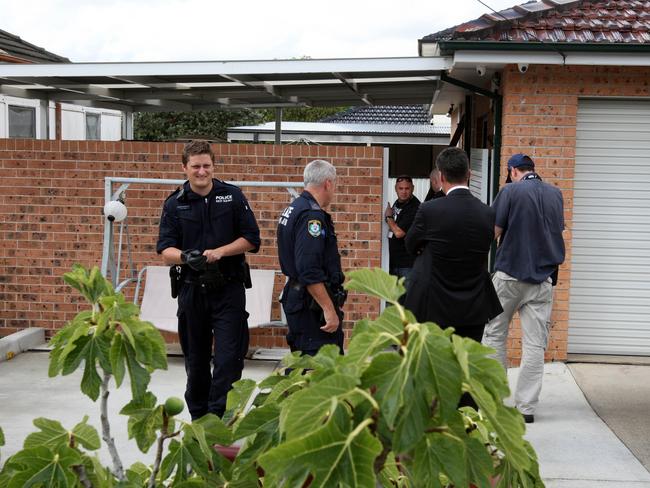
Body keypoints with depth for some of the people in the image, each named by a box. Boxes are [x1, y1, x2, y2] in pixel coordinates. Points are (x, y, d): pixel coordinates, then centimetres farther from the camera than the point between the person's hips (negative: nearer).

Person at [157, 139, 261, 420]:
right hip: (191, 290, 2)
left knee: (228, 358, -9)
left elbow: (251, 239, 1)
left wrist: (220, 252, -14)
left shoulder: (232, 197, 2)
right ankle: (198, 416, 30)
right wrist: (186, 257, -23)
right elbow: (165, 251, -2)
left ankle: (218, 416, -2)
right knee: (196, 359, 14)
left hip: (228, 289, -2)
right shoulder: (175, 204, 3)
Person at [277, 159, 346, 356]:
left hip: (296, 295, 11)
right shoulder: (312, 215, -17)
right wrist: (329, 309, -23)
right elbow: (310, 272, -25)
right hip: (312, 304, -11)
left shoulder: (293, 209, 15)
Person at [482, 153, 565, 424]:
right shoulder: (555, 194, 8)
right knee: (535, 343, 3)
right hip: (543, 278, 3)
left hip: (509, 274, -3)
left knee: (495, 335, 11)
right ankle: (526, 407, 4)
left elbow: (493, 231, -10)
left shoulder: (511, 191, -7)